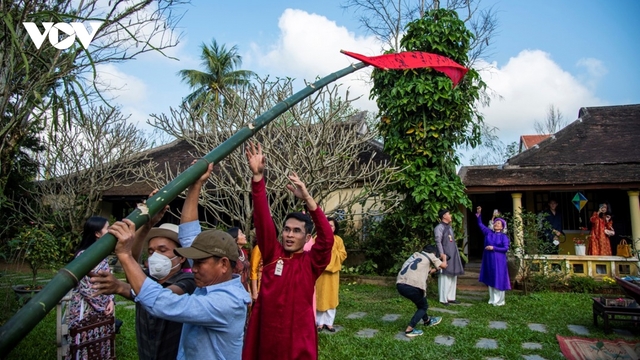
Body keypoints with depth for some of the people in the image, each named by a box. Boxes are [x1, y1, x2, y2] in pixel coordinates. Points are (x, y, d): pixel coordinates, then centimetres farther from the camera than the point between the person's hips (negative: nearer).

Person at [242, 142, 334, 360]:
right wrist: (258, 176, -21)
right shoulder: (272, 254, -1)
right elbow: (262, 220, -10)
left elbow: (327, 239, -22)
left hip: (299, 341, -1)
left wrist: (307, 199, -30)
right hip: (266, 336, 2)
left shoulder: (311, 262, -4)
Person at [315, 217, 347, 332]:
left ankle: (329, 322, 14)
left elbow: (343, 255, 1)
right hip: (320, 271, -2)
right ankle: (320, 322, 11)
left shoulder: (338, 240, 7)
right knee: (320, 296, 0)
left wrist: (333, 251, -11)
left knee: (331, 297, 5)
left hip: (332, 272, 2)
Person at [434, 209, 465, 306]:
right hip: (445, 255, -9)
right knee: (445, 276, -7)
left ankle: (450, 297, 20)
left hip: (453, 255, 9)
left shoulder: (449, 227, 18)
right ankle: (443, 299, -1)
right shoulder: (439, 227, -10)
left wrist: (456, 254, 18)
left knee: (453, 276, 12)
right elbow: (438, 241, -17)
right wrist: (442, 254, -25)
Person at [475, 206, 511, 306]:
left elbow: (506, 248, -10)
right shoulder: (488, 233, 7)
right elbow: (480, 224, 10)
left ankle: (499, 301, 7)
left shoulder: (504, 236, -3)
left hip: (498, 261, -4)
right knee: (490, 280, 9)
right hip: (489, 260, 4)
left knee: (498, 280, -1)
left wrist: (493, 248, -15)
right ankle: (492, 299, 18)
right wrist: (479, 214, -1)